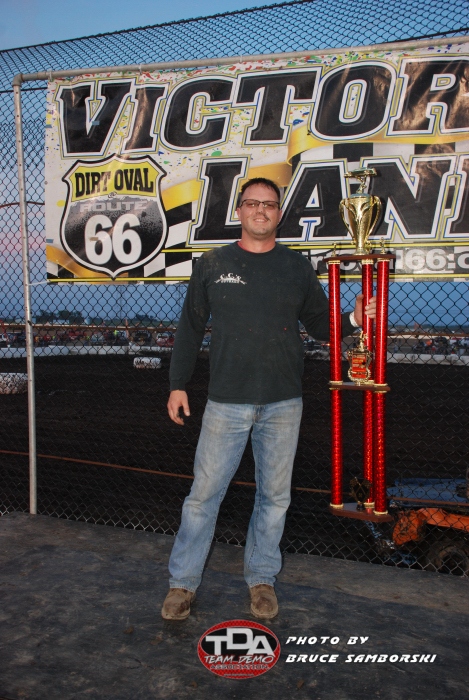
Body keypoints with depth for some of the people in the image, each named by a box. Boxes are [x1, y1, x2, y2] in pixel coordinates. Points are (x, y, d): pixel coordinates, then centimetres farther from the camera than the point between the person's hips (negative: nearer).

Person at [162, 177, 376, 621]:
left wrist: (352, 320, -9)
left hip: (283, 403, 2)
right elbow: (190, 327, 7)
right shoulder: (212, 264, 4)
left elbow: (319, 325, 11)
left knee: (274, 495, 12)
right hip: (226, 401, -1)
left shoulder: (298, 268, 7)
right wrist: (178, 384, 4)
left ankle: (262, 578, 31)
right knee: (204, 492, 4)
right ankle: (183, 582, 22)